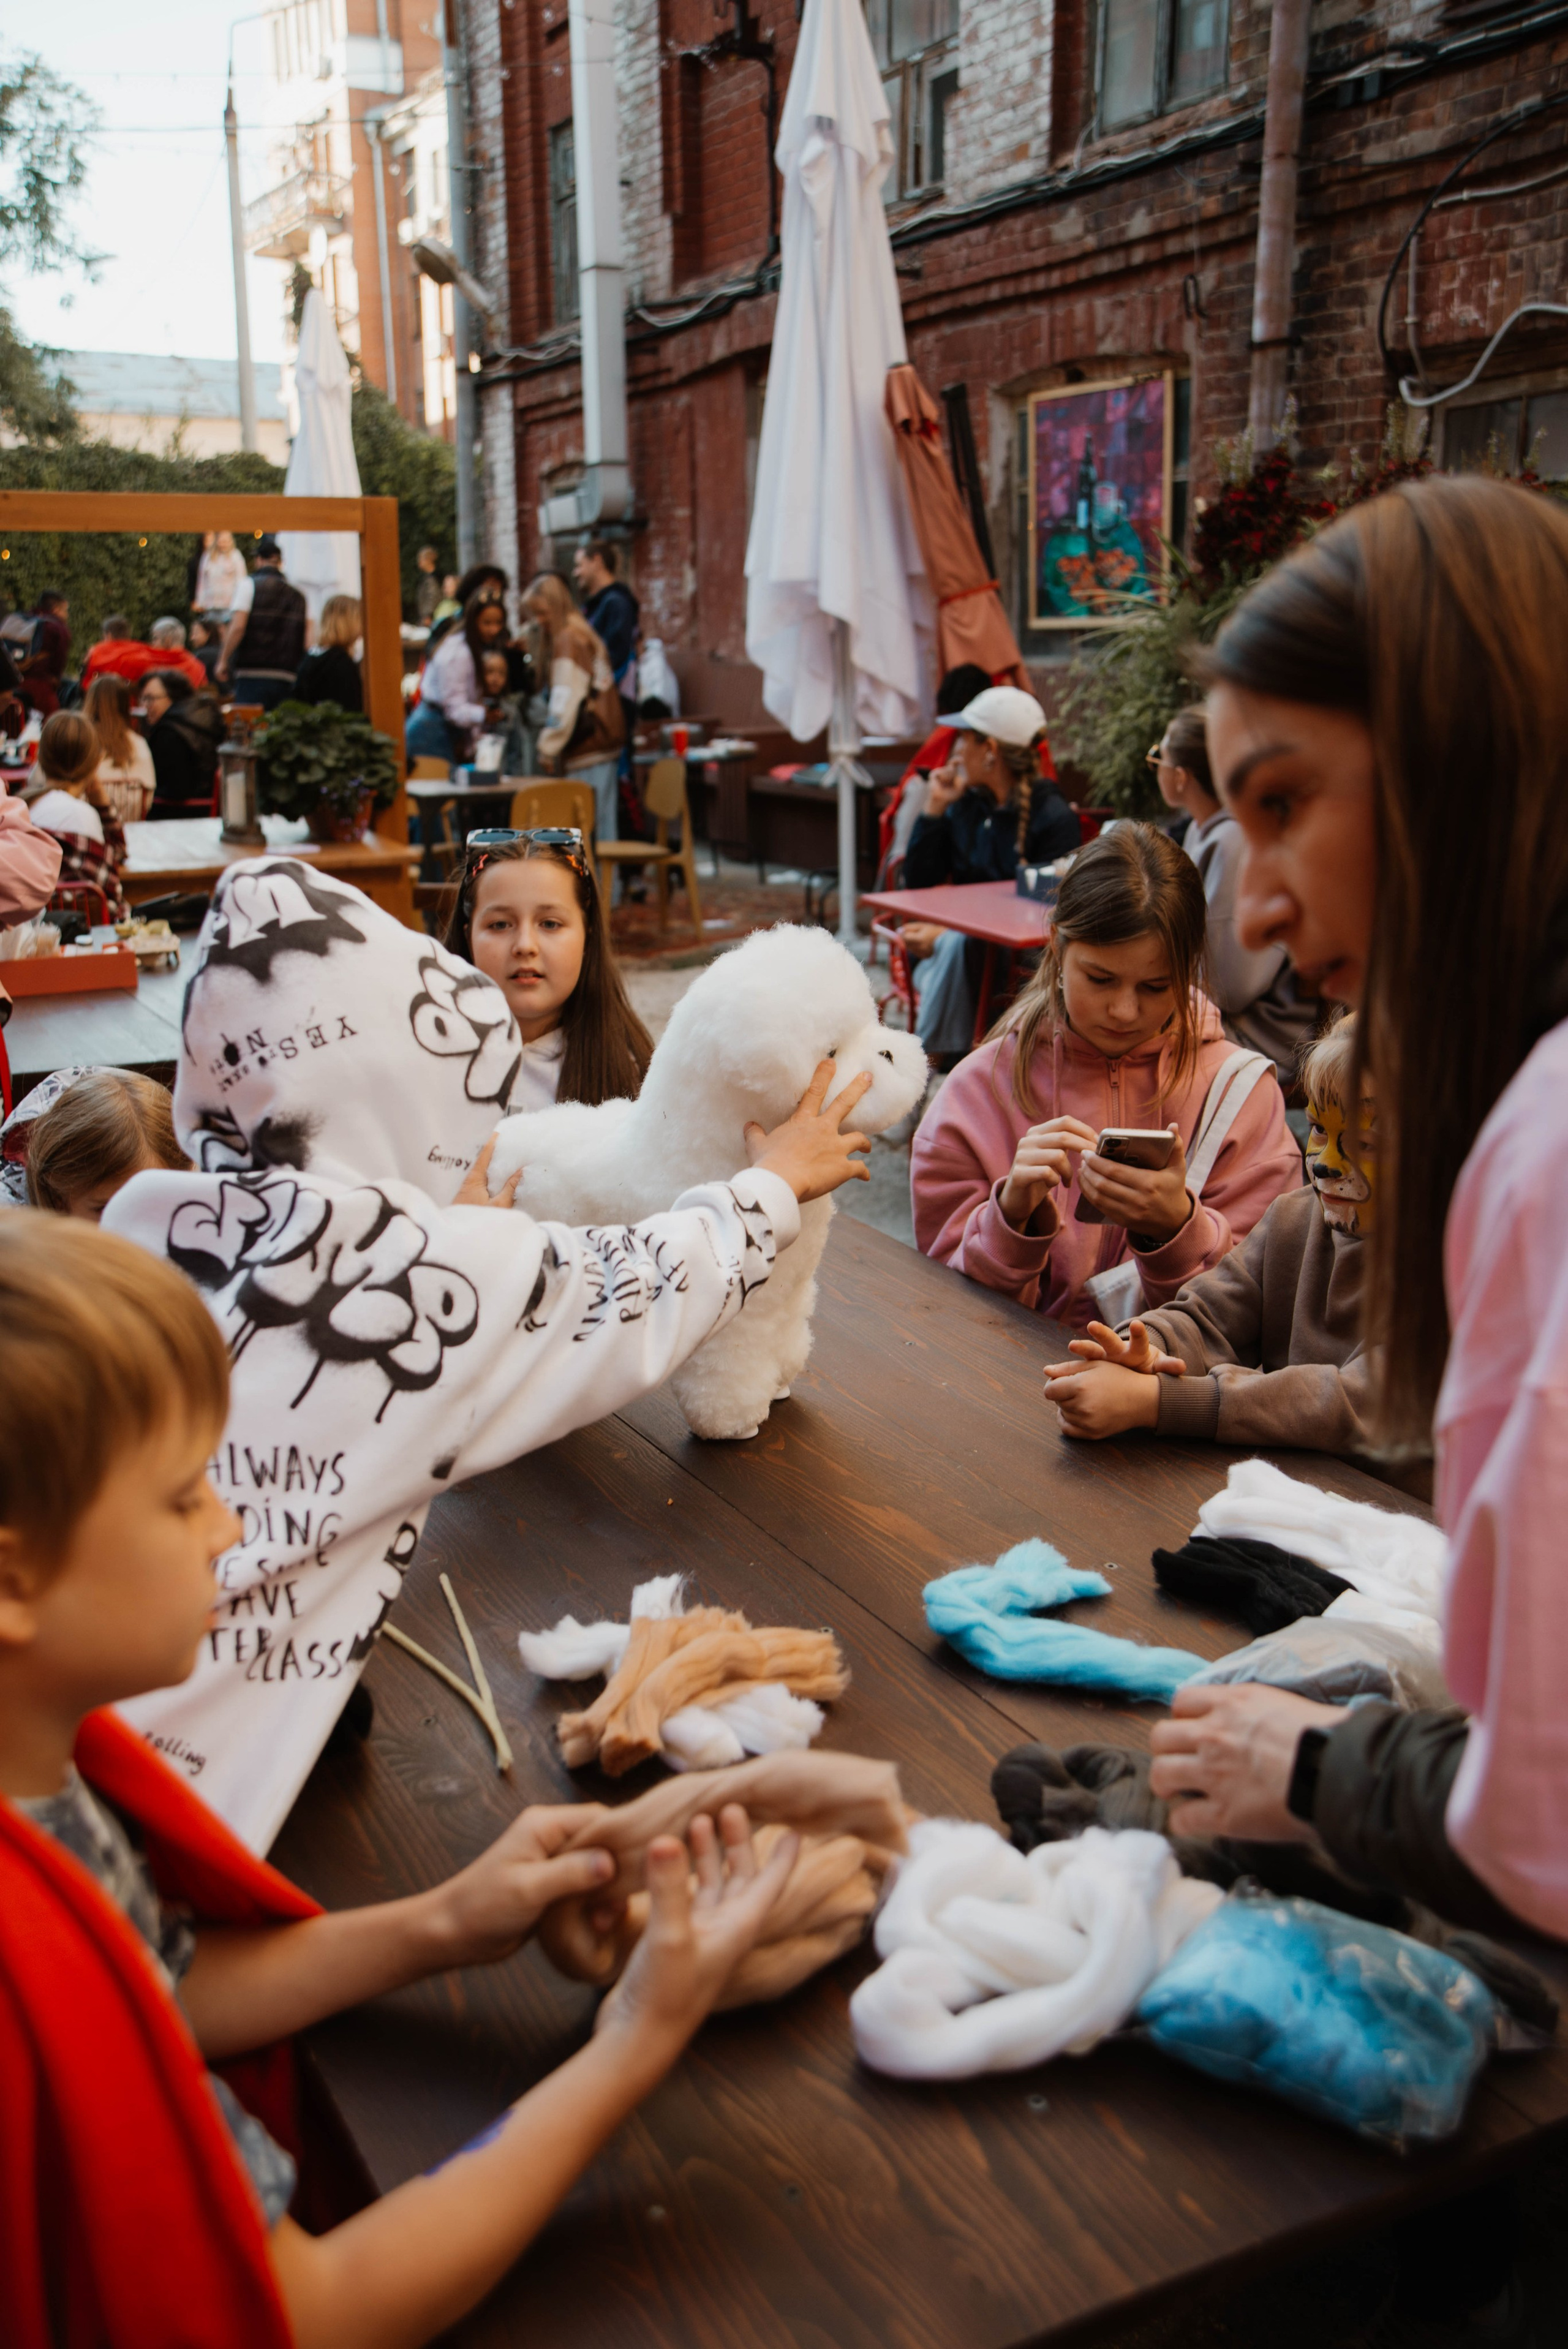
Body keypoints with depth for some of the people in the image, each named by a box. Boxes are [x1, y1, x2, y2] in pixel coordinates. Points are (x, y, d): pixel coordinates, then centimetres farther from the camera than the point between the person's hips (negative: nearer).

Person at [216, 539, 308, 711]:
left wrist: (224, 660, -3)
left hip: (252, 677, -4)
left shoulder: (249, 584, 1)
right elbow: (306, 641, 7)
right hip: (286, 679, 4)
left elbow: (238, 626, -10)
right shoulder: (297, 595, 12)